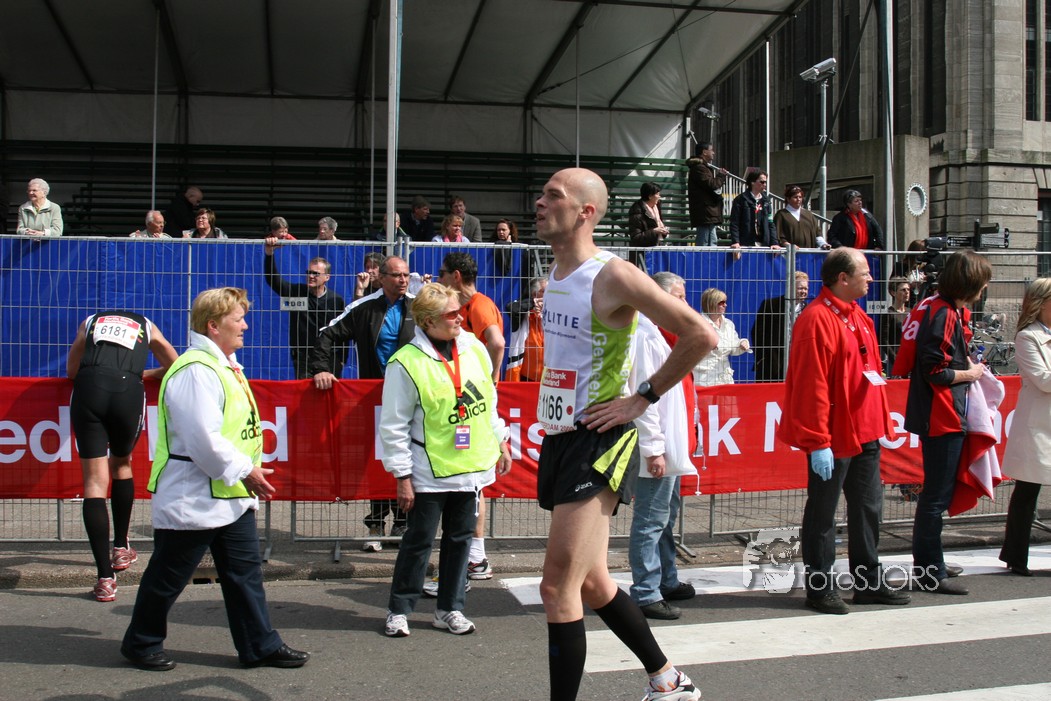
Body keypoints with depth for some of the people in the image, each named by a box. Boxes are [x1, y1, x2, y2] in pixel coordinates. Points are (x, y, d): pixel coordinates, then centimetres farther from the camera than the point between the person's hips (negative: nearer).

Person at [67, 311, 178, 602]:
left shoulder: (90, 321, 30)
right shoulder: (146, 326, 28)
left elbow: (71, 370, 31)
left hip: (88, 390, 0)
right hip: (128, 393, 0)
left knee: (95, 481, 1)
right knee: (122, 465, 26)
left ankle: (105, 578, -4)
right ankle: (121, 548, 35)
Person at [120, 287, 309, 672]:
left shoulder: (224, 366, 12)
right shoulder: (195, 372, -21)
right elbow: (203, 440, -27)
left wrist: (249, 472, 12)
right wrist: (244, 471, -18)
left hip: (233, 496, 10)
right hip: (194, 499, -10)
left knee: (245, 571, 12)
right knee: (168, 575, 7)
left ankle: (260, 646, 20)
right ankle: (141, 643, 25)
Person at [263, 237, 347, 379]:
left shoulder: (336, 301, -1)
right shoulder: (296, 292, -1)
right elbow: (273, 279, -11)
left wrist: (341, 360, 2)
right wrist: (269, 254, -25)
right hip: (303, 358, 0)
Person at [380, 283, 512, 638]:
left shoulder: (473, 348, 2)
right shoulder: (407, 363, -15)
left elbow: (489, 401, 15)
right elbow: (394, 427, -11)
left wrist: (501, 443, 15)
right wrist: (402, 476, -11)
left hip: (472, 466, 5)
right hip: (429, 472, -5)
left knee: (460, 538, 12)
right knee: (419, 540, 4)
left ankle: (449, 609, 25)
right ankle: (398, 610, 19)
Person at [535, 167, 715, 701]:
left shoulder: (613, 276, -15)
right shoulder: (553, 274, 10)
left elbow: (701, 336, -18)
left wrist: (643, 397, -14)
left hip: (598, 441, -9)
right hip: (559, 438, 9)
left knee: (558, 588, -10)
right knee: (591, 583, 17)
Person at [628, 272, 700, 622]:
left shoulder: (667, 336, 16)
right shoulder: (645, 337, -16)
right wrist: (653, 449, -22)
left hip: (674, 446, 11)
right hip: (658, 450, -11)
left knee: (667, 517, 19)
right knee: (651, 521, -4)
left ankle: (667, 581, 31)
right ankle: (646, 594, 3)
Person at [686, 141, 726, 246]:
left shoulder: (705, 167, 23)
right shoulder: (699, 168, -12)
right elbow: (711, 184, -22)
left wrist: (720, 175, 8)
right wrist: (721, 176, -4)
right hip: (706, 214, -11)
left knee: (713, 242, 13)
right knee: (705, 244, -11)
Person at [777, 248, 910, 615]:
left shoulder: (859, 318, 13)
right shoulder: (817, 319, -17)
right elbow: (811, 386, -20)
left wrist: (881, 425, 17)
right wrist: (817, 443, -21)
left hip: (864, 434, 9)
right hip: (834, 437, -9)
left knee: (868, 509, 15)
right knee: (822, 516, 3)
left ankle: (870, 583, 27)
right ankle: (820, 589, 13)